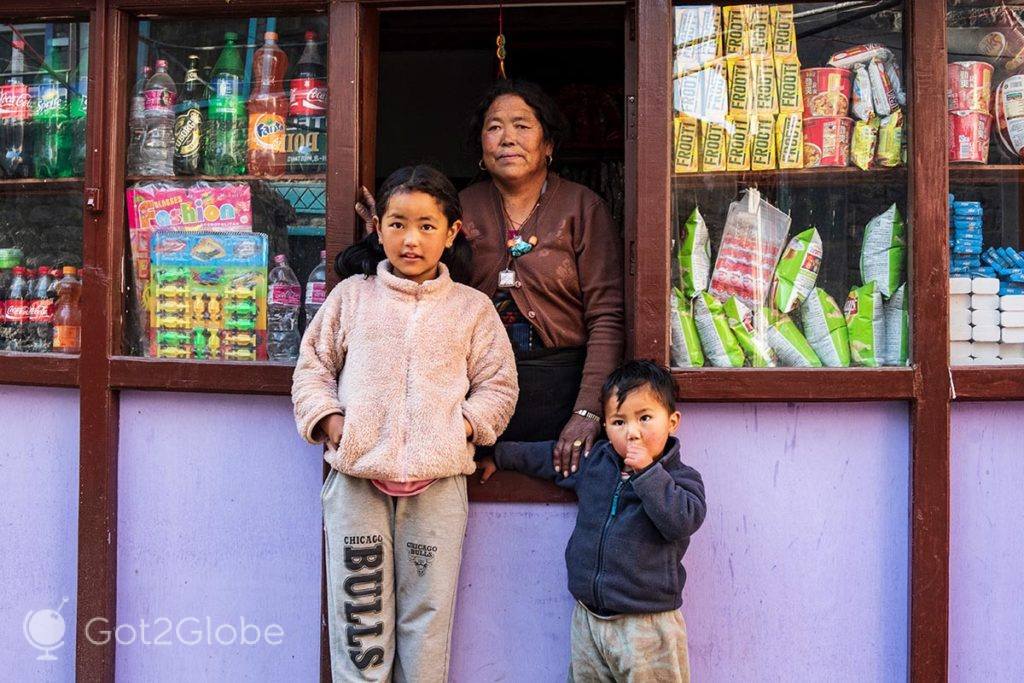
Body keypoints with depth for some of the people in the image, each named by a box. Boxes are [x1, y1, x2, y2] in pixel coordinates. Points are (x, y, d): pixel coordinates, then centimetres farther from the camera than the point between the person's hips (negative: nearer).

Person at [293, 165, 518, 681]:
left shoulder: (472, 308, 8)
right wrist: (330, 420, -4)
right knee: (360, 612, 5)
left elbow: (499, 385, 9)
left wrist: (463, 425, -7)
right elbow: (312, 367, 12)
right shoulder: (351, 296, 9)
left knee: (427, 613, 7)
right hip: (357, 476, 0)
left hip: (438, 481, 0)